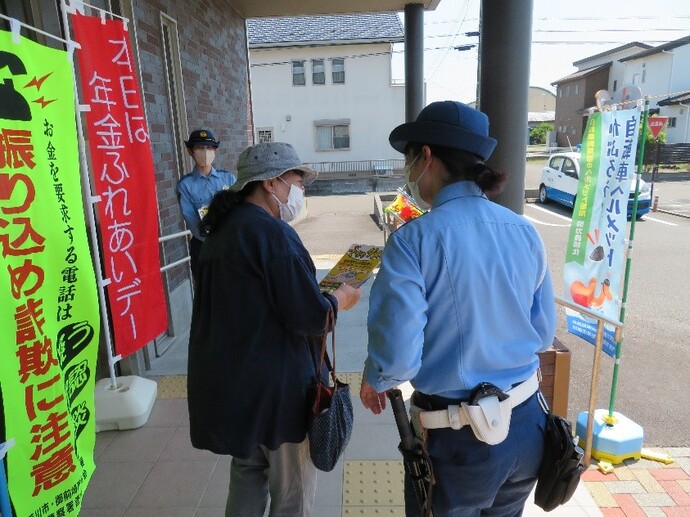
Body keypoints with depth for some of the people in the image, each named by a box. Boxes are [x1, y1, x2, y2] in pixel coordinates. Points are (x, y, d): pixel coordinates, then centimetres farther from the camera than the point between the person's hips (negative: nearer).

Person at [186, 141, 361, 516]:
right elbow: (311, 318, -24)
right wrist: (340, 298, -3)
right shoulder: (272, 232, -21)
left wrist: (322, 291, 11)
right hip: (272, 385, -9)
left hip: (230, 379, 9)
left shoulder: (223, 228, 8)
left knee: (248, 470, 27)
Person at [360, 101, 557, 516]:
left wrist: (374, 382, 1)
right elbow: (543, 334, 5)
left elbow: (398, 356, -20)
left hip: (459, 439, -5)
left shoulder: (414, 239, -21)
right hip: (528, 425, 6)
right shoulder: (524, 231, -4)